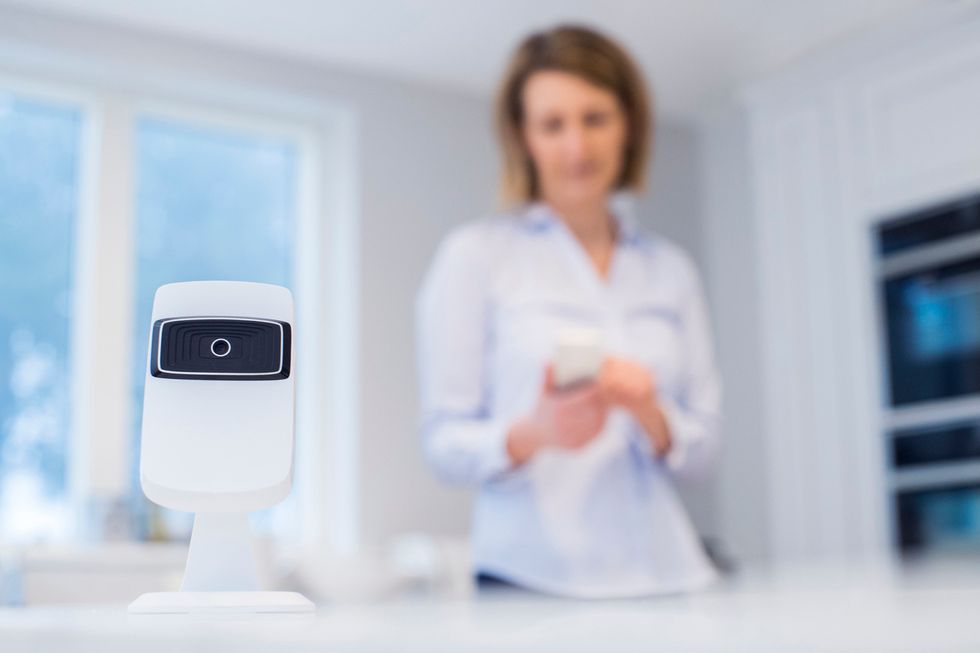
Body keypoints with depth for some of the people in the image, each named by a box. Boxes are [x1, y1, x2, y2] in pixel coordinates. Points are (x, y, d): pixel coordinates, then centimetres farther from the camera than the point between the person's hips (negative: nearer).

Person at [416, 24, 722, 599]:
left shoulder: (671, 268, 10)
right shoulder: (474, 254, 0)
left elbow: (704, 444, 10)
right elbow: (445, 442, -2)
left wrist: (652, 417, -11)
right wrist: (533, 434, -20)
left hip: (665, 572, 3)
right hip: (532, 575, -3)